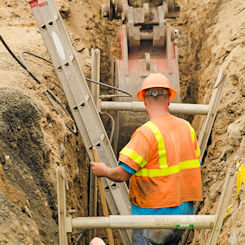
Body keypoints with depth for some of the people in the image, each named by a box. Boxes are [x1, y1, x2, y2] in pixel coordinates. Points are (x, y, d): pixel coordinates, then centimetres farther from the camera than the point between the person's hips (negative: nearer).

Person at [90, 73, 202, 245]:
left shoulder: (146, 133, -18)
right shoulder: (187, 128, 5)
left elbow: (122, 174, -20)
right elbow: (196, 166, 13)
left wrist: (103, 171, 1)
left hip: (154, 213, -7)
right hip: (184, 213, 7)